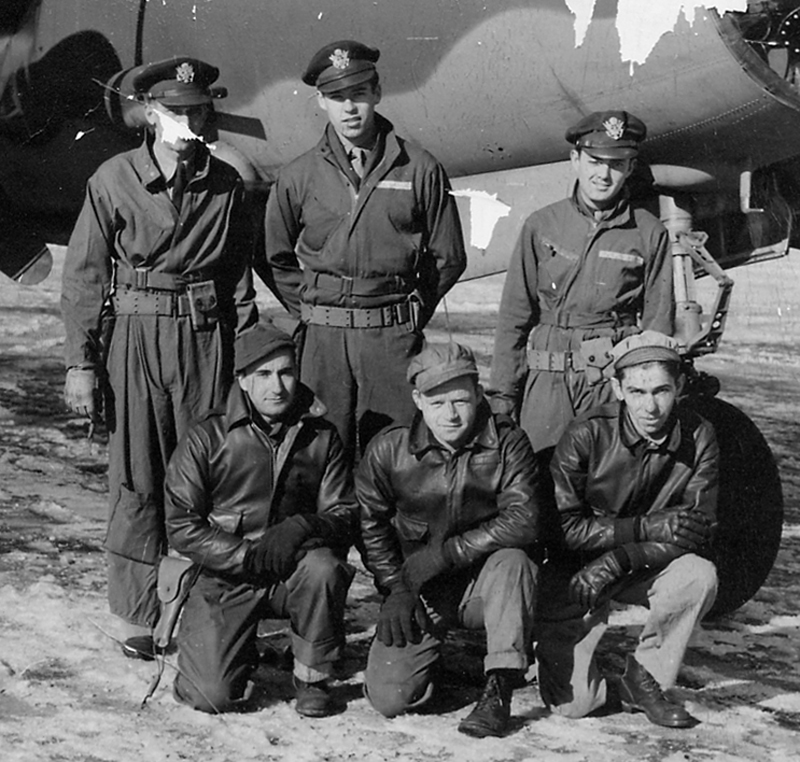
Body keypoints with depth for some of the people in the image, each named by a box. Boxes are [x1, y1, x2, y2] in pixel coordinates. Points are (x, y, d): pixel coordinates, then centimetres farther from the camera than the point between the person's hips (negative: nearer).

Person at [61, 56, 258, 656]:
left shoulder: (225, 184, 3)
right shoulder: (114, 180, -3)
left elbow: (239, 280, 10)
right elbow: (84, 276, 0)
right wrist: (80, 363, -3)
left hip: (206, 338, 2)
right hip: (134, 336, -1)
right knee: (137, 482, 1)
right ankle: (140, 617, 11)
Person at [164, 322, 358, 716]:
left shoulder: (321, 437, 2)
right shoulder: (206, 439, -6)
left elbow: (345, 514, 1)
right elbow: (181, 528, -7)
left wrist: (303, 528, -22)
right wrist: (248, 555, -20)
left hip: (293, 571, 2)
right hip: (223, 579, -2)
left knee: (323, 568, -34)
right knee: (211, 696, -18)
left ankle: (313, 677, -10)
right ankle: (241, 650, 19)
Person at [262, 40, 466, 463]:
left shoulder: (420, 170, 0)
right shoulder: (298, 177, 3)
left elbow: (448, 258, 8)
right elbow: (275, 258, 14)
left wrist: (411, 311, 6)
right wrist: (312, 314, 9)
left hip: (395, 336, -1)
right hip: (323, 338, 1)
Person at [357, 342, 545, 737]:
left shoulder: (507, 442, -10)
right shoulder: (388, 450, -6)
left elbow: (523, 521, -21)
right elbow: (371, 526, 6)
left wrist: (444, 552, -24)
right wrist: (396, 588, -5)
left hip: (484, 583, -1)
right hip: (419, 592, 1)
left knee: (513, 561, -36)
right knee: (388, 697, -15)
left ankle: (500, 689, -25)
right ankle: (431, 654, 21)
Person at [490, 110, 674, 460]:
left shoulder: (649, 234, 5)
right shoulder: (541, 226, 6)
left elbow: (658, 324, 6)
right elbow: (514, 317, 8)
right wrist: (501, 396, 3)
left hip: (619, 383, -1)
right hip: (547, 380, 1)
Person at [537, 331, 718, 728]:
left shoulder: (699, 438, -11)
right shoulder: (587, 435, -19)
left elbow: (698, 535, -13)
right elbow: (563, 527, -18)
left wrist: (616, 561, -26)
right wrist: (647, 528, -26)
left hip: (643, 571, 3)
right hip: (575, 571, -3)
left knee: (700, 576, -30)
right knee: (570, 703, -16)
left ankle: (645, 678, -7)